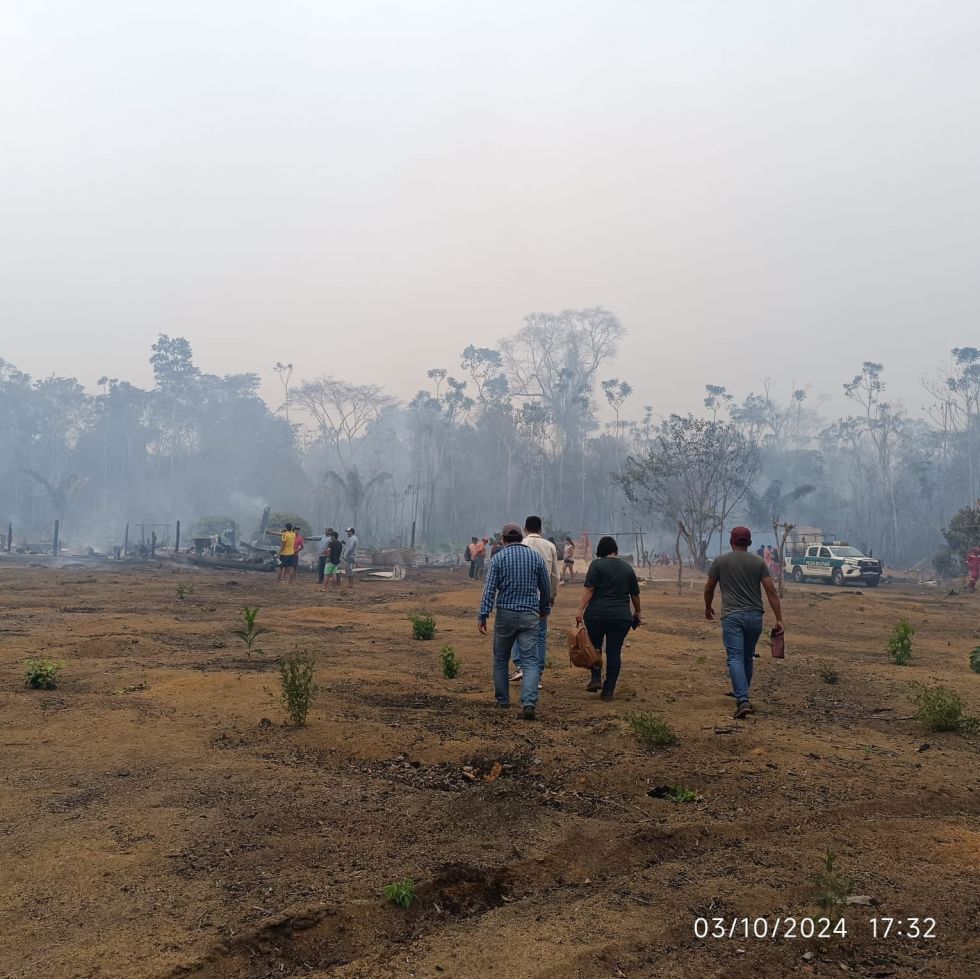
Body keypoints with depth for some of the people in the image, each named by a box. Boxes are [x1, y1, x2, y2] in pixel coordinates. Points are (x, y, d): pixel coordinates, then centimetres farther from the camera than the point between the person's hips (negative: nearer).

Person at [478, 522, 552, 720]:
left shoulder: (499, 558, -2)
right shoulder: (535, 557, 5)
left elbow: (490, 589, -9)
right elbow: (546, 588, 13)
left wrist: (482, 616, -8)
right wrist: (544, 609, 29)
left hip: (505, 614, -1)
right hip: (529, 615, 1)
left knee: (500, 659, 16)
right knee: (530, 660, -3)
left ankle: (502, 700, 26)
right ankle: (529, 702, -20)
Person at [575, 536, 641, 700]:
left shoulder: (597, 564, -2)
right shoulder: (628, 567, 9)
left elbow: (589, 589, -11)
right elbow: (635, 594, 14)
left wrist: (581, 609, -11)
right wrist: (637, 612, 27)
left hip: (596, 614, -2)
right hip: (621, 617, 2)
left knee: (595, 646, 18)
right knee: (614, 652, 5)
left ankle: (596, 678, 5)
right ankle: (608, 690, 4)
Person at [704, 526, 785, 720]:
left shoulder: (720, 561, 1)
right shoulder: (758, 562, 5)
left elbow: (709, 589, 9)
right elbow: (771, 591, -2)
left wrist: (708, 609, 27)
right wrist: (779, 619, -1)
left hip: (732, 616, -3)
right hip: (755, 616, 3)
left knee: (736, 659, -8)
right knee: (747, 658, 17)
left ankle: (743, 700, -21)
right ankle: (742, 695, 29)